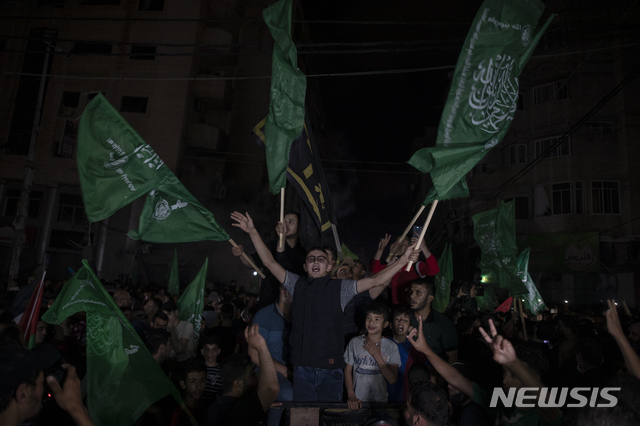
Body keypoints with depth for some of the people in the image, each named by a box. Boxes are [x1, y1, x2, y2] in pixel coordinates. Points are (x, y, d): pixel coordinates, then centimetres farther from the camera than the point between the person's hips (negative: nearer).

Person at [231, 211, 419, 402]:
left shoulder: (340, 287, 5)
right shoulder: (297, 284, 10)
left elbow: (377, 281, 0)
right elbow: (269, 261, 7)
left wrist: (403, 259, -7)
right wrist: (252, 231, 2)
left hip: (330, 367, -1)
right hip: (302, 366, 2)